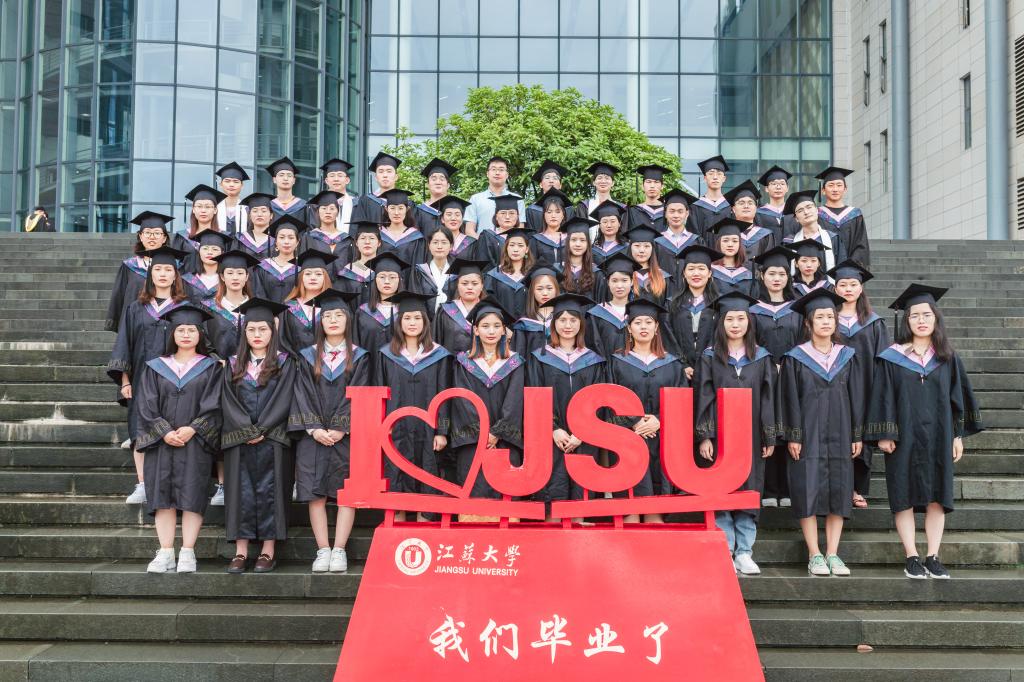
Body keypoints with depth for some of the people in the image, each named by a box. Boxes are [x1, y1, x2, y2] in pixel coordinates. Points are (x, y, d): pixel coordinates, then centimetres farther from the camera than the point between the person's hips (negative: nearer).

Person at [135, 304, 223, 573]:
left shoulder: (210, 367, 7)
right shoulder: (155, 367, 12)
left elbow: (213, 405, -2)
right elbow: (147, 405, 3)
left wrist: (192, 429, -14)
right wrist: (165, 432, -11)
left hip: (196, 441, -2)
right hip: (161, 441, 2)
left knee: (192, 495, -6)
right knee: (163, 495, -2)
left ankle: (187, 553, -2)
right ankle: (165, 554, 0)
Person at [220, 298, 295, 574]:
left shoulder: (284, 364, 4)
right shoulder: (234, 365, 11)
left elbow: (282, 401, -5)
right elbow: (228, 402, 3)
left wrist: (261, 430, -13)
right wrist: (247, 430, -10)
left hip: (272, 440, -2)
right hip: (239, 441, 2)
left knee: (268, 491, -2)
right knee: (241, 492, 1)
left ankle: (268, 551, 2)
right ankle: (241, 551, 4)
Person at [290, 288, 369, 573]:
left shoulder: (359, 357, 6)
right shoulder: (308, 357, 10)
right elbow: (303, 395, 3)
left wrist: (341, 429, -13)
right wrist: (314, 429, -10)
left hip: (347, 434, -1)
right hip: (313, 435, 1)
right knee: (315, 493, -3)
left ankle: (339, 550, -1)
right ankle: (323, 550, 2)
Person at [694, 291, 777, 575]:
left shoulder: (761, 358, 7)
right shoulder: (710, 357, 3)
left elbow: (768, 399, 6)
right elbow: (703, 398, -1)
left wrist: (769, 438, 1)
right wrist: (703, 437, -8)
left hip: (750, 435, 1)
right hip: (719, 435, -1)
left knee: (748, 490, 3)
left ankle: (744, 553, 10)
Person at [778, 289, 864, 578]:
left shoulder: (846, 356, 9)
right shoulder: (796, 358, 1)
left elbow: (856, 397, 9)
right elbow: (789, 399, -2)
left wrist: (857, 435, 4)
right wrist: (792, 436, -9)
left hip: (839, 436, 3)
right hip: (808, 435, -3)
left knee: (838, 492, 2)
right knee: (809, 492, -5)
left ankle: (832, 554, 8)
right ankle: (814, 556, 2)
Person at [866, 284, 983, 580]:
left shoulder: (948, 359, 8)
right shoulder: (891, 358, 0)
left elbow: (958, 397, 9)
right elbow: (883, 397, -3)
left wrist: (958, 435, 4)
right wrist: (884, 434, -9)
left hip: (938, 437, 2)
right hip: (904, 436, -2)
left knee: (937, 497, 2)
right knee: (905, 496, -2)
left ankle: (933, 558, 8)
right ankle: (912, 558, 4)